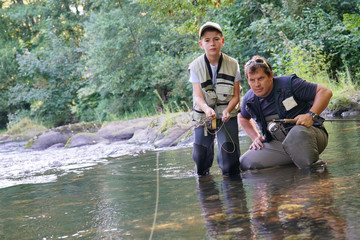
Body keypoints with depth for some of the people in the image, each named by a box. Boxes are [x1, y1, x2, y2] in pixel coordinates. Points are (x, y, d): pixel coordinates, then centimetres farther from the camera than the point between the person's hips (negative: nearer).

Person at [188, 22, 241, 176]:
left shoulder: (232, 65, -5)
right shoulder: (196, 67, -7)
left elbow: (235, 95, -5)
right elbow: (197, 95, -14)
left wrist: (227, 110, -26)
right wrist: (206, 109, -37)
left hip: (227, 114, 0)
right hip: (204, 115, 0)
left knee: (229, 148, -18)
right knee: (200, 155, -4)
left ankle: (231, 178, 12)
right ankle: (202, 174, 31)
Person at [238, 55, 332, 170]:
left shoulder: (289, 83, -11)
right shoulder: (249, 99, 5)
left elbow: (325, 92, -10)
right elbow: (243, 118, 30)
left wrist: (311, 115, -24)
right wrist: (255, 137, 14)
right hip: (280, 144, 5)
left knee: (298, 132, -43)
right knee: (245, 162, -16)